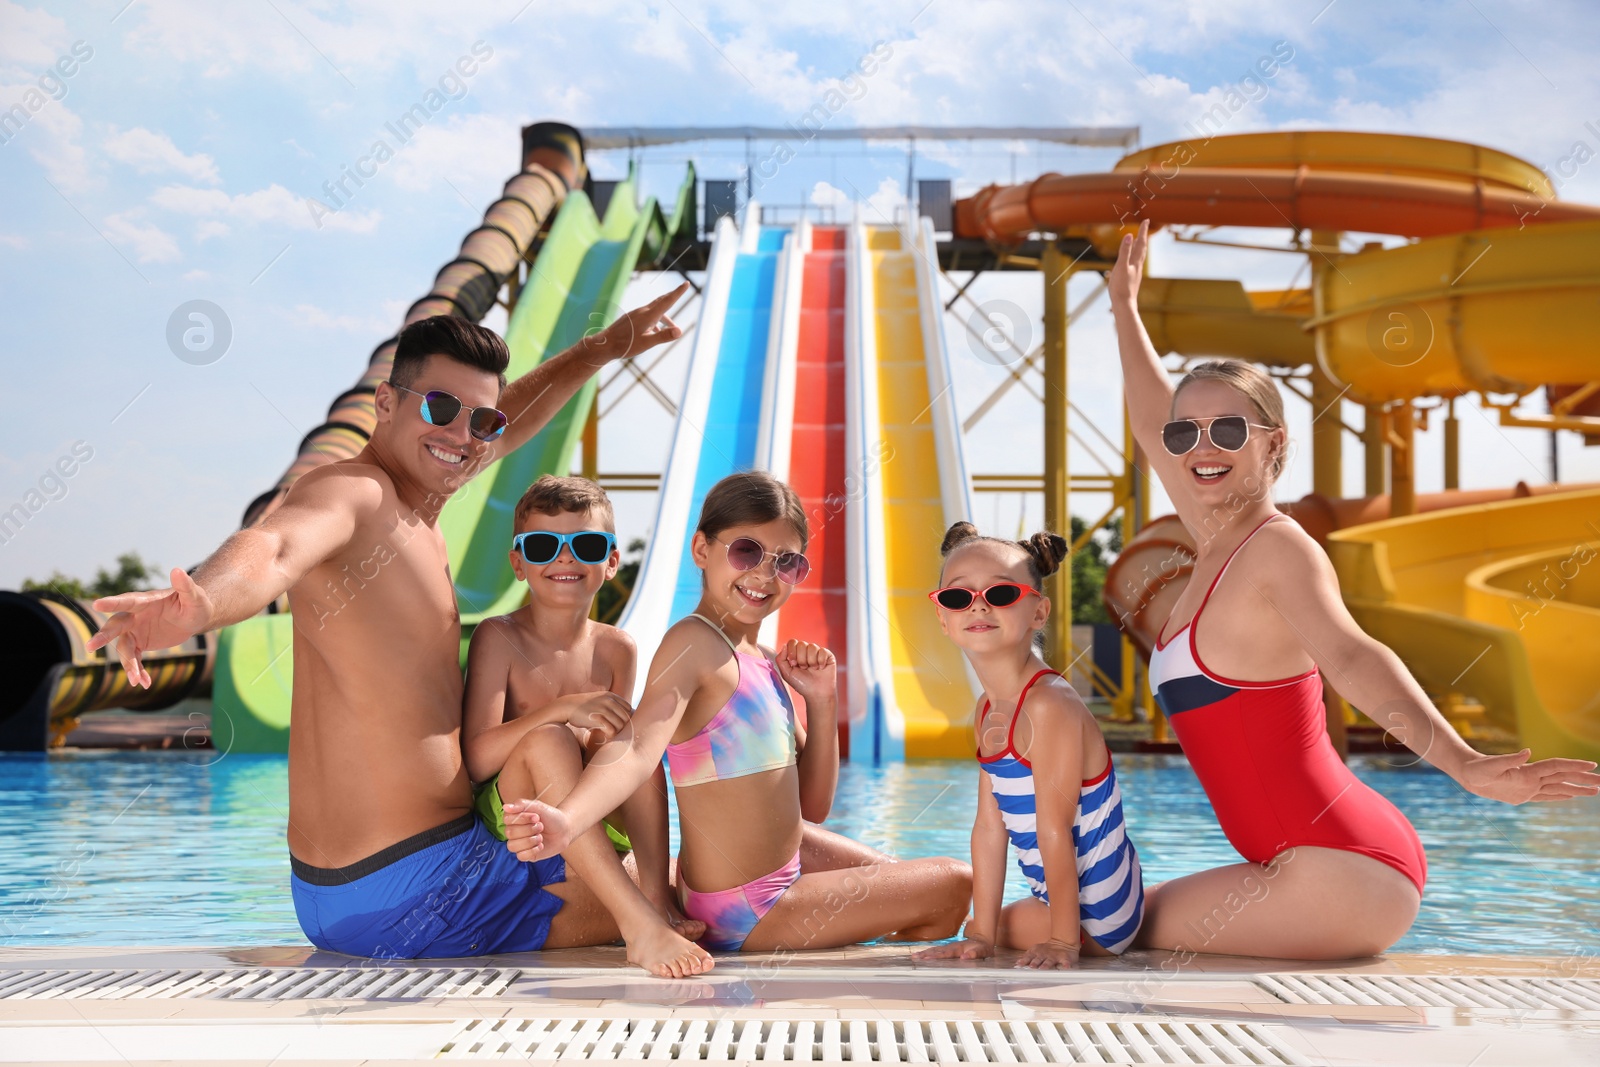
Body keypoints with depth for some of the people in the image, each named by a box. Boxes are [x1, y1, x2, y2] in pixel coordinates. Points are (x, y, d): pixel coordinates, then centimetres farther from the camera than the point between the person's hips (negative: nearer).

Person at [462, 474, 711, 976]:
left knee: (638, 737, -19)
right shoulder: (499, 637, -7)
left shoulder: (616, 649, 6)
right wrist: (564, 709, -27)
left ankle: (656, 892, -23)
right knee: (547, 740, -33)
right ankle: (637, 922, -41)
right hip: (508, 826, -4)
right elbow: (474, 760, -17)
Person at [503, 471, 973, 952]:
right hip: (745, 911, -8)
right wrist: (565, 822, -58)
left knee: (879, 872, 34)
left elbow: (813, 807, 9)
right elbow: (639, 747, -39)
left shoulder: (765, 661, 7)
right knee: (955, 883, 1)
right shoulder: (694, 643, -20)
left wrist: (821, 702, -3)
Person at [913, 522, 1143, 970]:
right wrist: (981, 936, -1)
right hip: (1052, 894, 9)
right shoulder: (987, 711, 3)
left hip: (1094, 914, -8)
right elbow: (989, 825, 2)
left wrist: (1062, 940, -20)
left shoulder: (1050, 705, -25)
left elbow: (1054, 830, -24)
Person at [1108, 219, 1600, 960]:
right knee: (1128, 916, 23)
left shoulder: (1279, 549, -13)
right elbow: (1151, 423, 26)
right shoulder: (1217, 544, 10)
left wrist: (1459, 761, -48)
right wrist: (1124, 307, 39)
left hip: (1340, 877, -9)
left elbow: (1349, 656, -32)